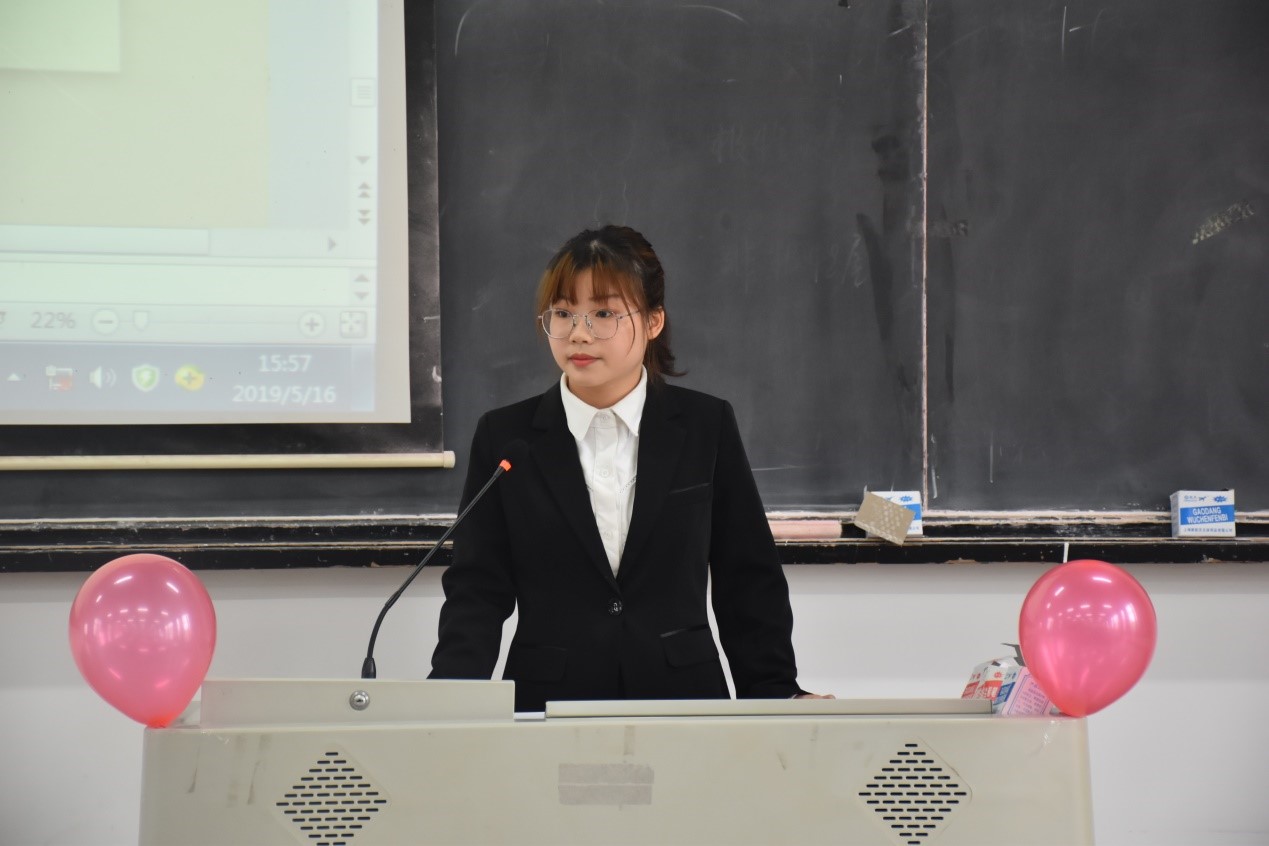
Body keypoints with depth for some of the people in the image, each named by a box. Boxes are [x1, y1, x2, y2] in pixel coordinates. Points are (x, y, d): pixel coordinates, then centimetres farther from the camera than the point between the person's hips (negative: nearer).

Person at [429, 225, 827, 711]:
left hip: (683, 694, 0)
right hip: (549, 705, 0)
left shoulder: (705, 428, 8)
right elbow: (478, 589, 4)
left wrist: (776, 696, 2)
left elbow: (749, 583, 11)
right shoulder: (504, 438, 8)